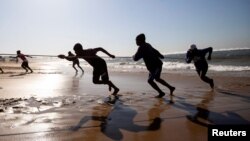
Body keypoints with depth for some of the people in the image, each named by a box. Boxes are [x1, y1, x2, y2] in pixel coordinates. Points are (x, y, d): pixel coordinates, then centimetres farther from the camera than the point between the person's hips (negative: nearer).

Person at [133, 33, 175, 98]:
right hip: (157, 64, 10)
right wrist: (160, 56, 43)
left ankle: (161, 93, 6)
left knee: (150, 80, -2)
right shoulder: (147, 45, 12)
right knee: (157, 79, 23)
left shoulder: (142, 48, -17)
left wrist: (134, 56, 6)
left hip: (155, 66, -10)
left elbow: (136, 58, -19)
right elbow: (155, 51, 28)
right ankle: (171, 88, 30)